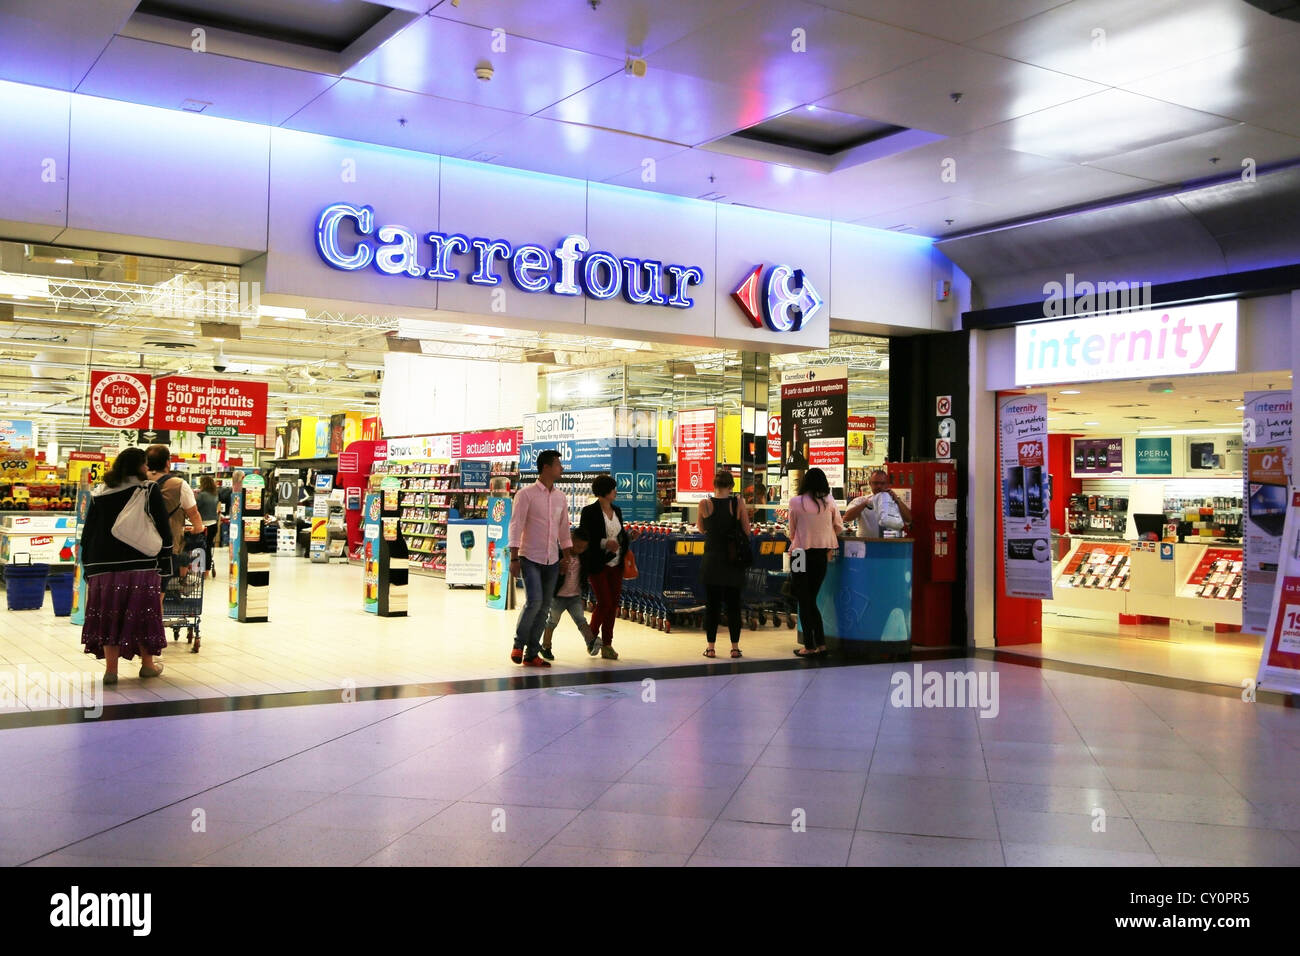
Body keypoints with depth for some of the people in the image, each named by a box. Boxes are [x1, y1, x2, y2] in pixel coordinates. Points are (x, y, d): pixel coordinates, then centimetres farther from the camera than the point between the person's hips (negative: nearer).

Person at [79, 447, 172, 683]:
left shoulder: (99, 493, 10)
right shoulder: (149, 489, -1)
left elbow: (87, 531, 11)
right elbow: (163, 527, -2)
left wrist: (87, 566, 16)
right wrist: (164, 553, 9)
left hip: (104, 563, 3)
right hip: (140, 563, -3)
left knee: (108, 612, 5)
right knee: (142, 610, 6)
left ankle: (111, 668, 3)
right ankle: (147, 664, 16)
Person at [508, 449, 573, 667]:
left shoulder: (561, 498, 11)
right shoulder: (526, 494, -6)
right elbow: (516, 525, -10)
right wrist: (514, 557, -15)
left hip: (552, 561, 6)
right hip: (530, 558, -6)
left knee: (544, 607, 5)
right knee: (534, 601, -18)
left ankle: (531, 654, 12)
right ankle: (519, 644, 3)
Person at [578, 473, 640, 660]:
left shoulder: (617, 511, 12)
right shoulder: (589, 512, -9)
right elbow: (583, 539, -10)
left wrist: (630, 536, -1)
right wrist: (605, 543, -23)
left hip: (615, 565, 7)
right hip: (597, 565, -6)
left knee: (613, 604, 5)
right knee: (604, 603, -7)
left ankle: (607, 644, 13)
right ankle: (592, 636, 16)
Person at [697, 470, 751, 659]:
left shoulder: (705, 504, -6)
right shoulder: (739, 503, -6)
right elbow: (747, 532, 0)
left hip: (712, 560, 0)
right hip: (734, 561, 1)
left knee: (712, 603, 7)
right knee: (733, 604, 9)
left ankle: (711, 647, 10)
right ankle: (735, 647, 12)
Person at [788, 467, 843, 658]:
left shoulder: (796, 502, -8)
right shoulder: (830, 502, -1)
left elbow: (792, 531, 1)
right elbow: (839, 528, 10)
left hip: (801, 554, -3)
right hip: (822, 554, 3)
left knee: (804, 601, 5)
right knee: (811, 600, 16)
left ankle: (810, 646, 5)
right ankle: (821, 643, 13)